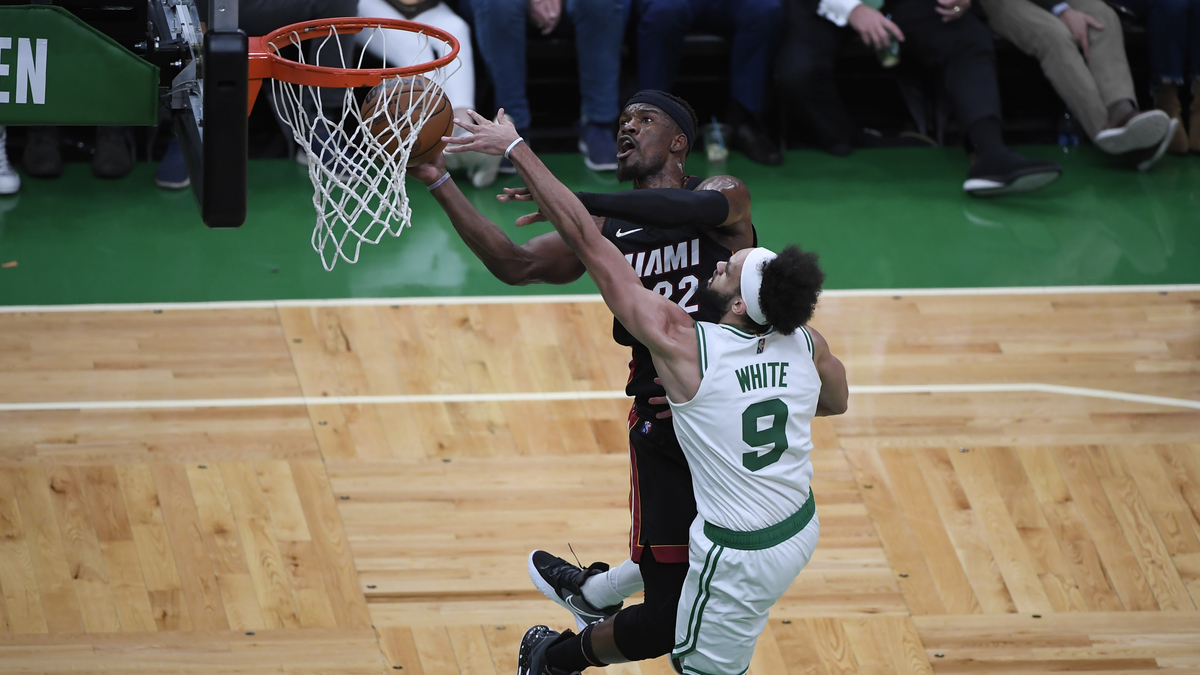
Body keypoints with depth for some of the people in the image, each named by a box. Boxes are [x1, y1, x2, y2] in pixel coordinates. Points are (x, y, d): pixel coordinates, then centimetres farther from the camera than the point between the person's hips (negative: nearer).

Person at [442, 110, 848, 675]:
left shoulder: (682, 343, -25)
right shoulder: (807, 346, -10)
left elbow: (586, 239, -23)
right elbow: (837, 402, 16)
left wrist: (515, 148, -20)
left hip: (738, 556, -8)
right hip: (800, 530, 8)